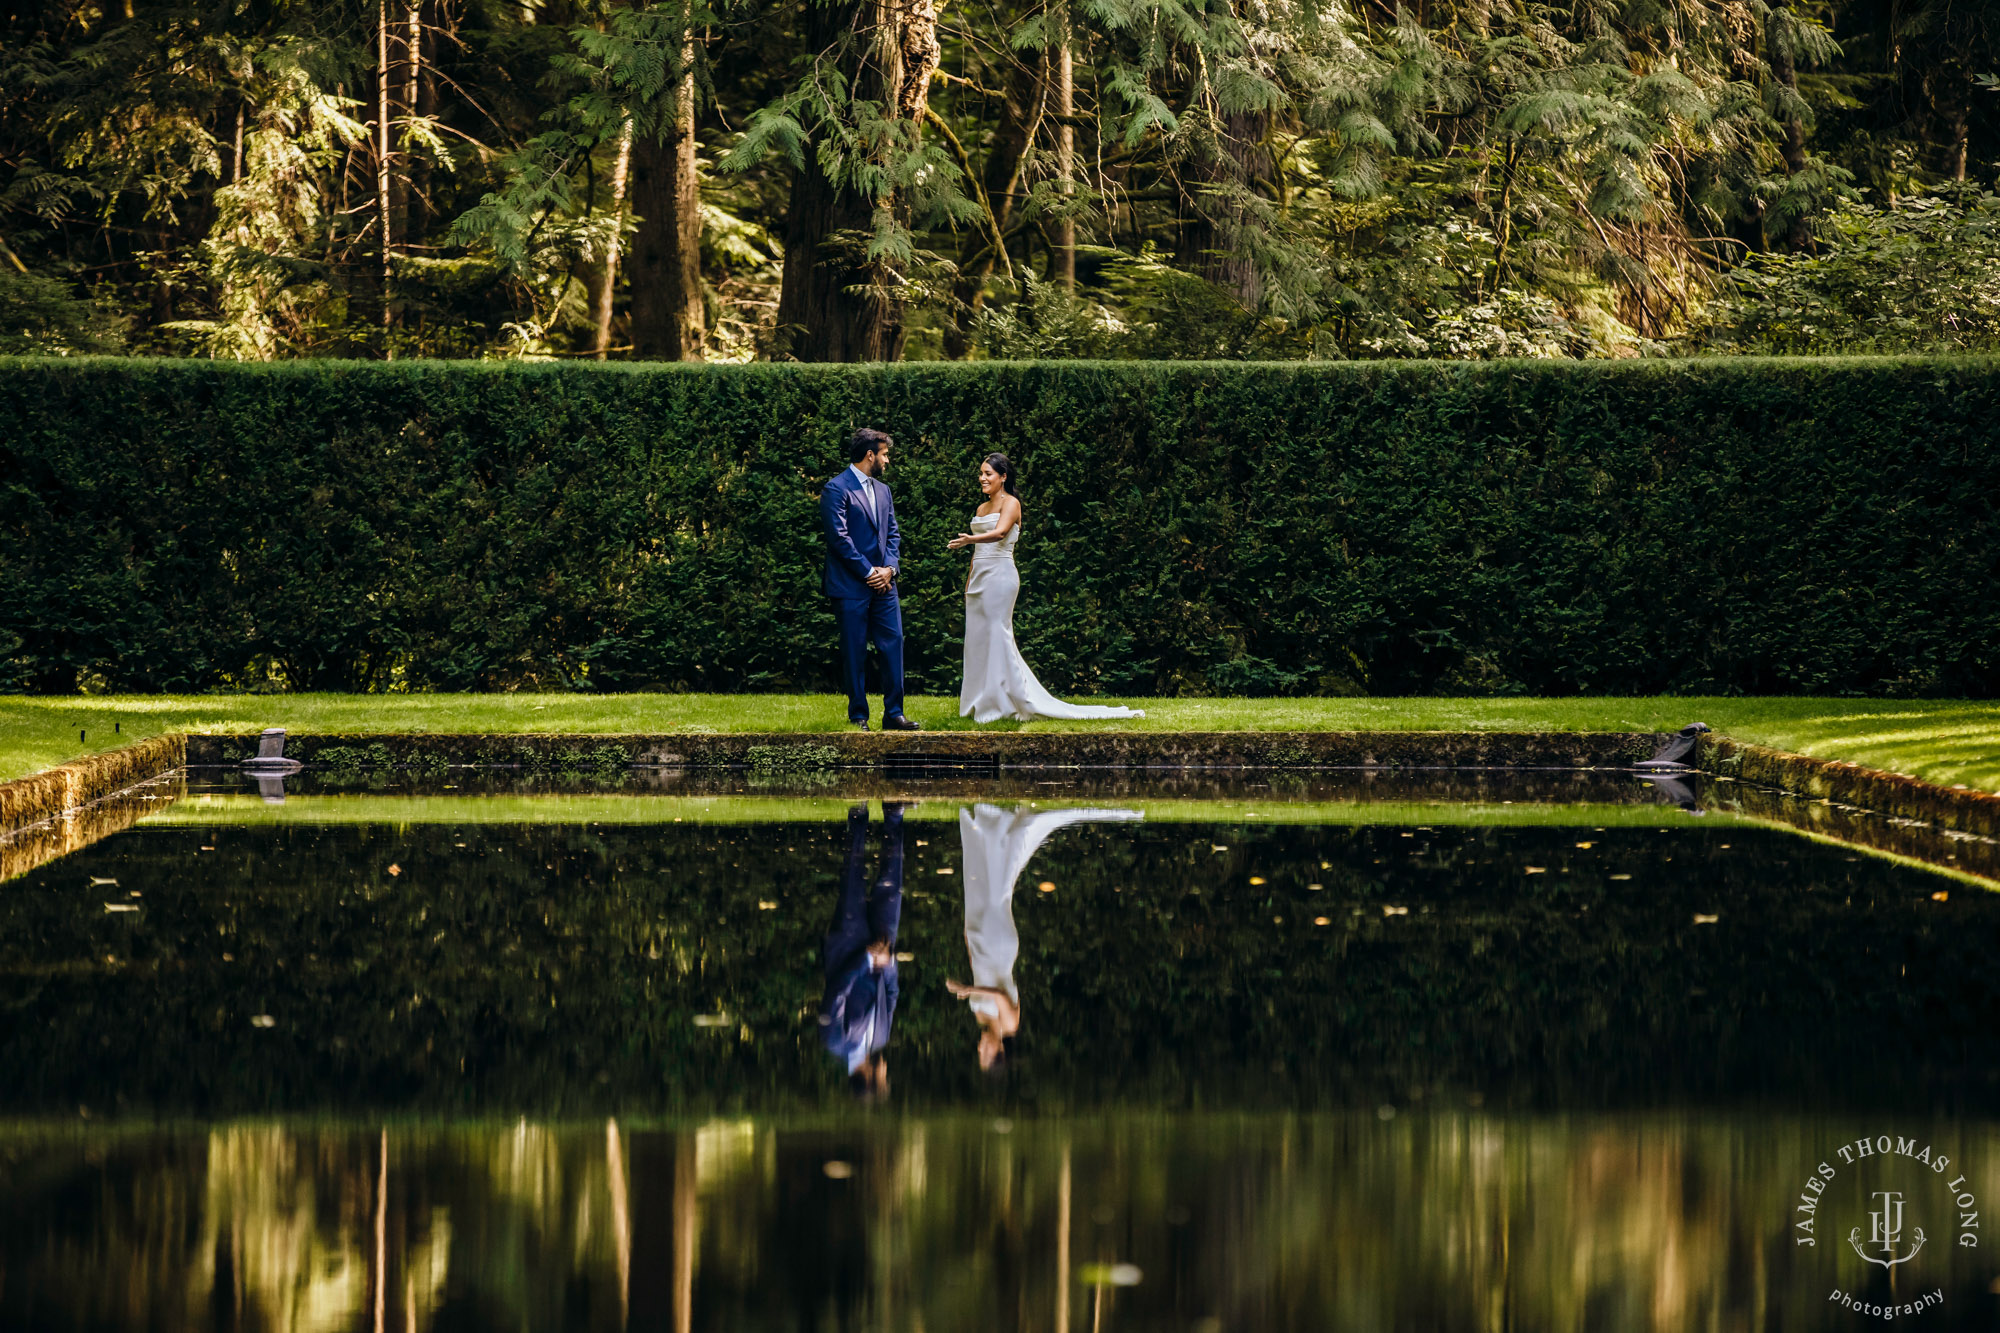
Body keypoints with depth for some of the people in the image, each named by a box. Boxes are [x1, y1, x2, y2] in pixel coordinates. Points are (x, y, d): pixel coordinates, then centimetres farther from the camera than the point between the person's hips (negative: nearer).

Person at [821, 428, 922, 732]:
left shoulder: (882, 490, 17)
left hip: (883, 583, 7)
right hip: (851, 587, -7)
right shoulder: (837, 490, -8)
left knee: (893, 645, 1)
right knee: (855, 653, -1)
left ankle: (893, 714, 6)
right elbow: (839, 537, -14)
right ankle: (858, 717, 6)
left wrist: (890, 567, -2)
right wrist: (868, 572, -13)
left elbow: (893, 533, 16)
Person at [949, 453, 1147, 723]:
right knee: (977, 638, 5)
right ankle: (979, 703, 9)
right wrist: (969, 579, 18)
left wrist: (969, 539, -42)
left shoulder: (1010, 503, -7)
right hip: (979, 576, 8)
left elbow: (1000, 533, -25)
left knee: (996, 637, -11)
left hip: (999, 575, -8)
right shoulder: (982, 508, 18)